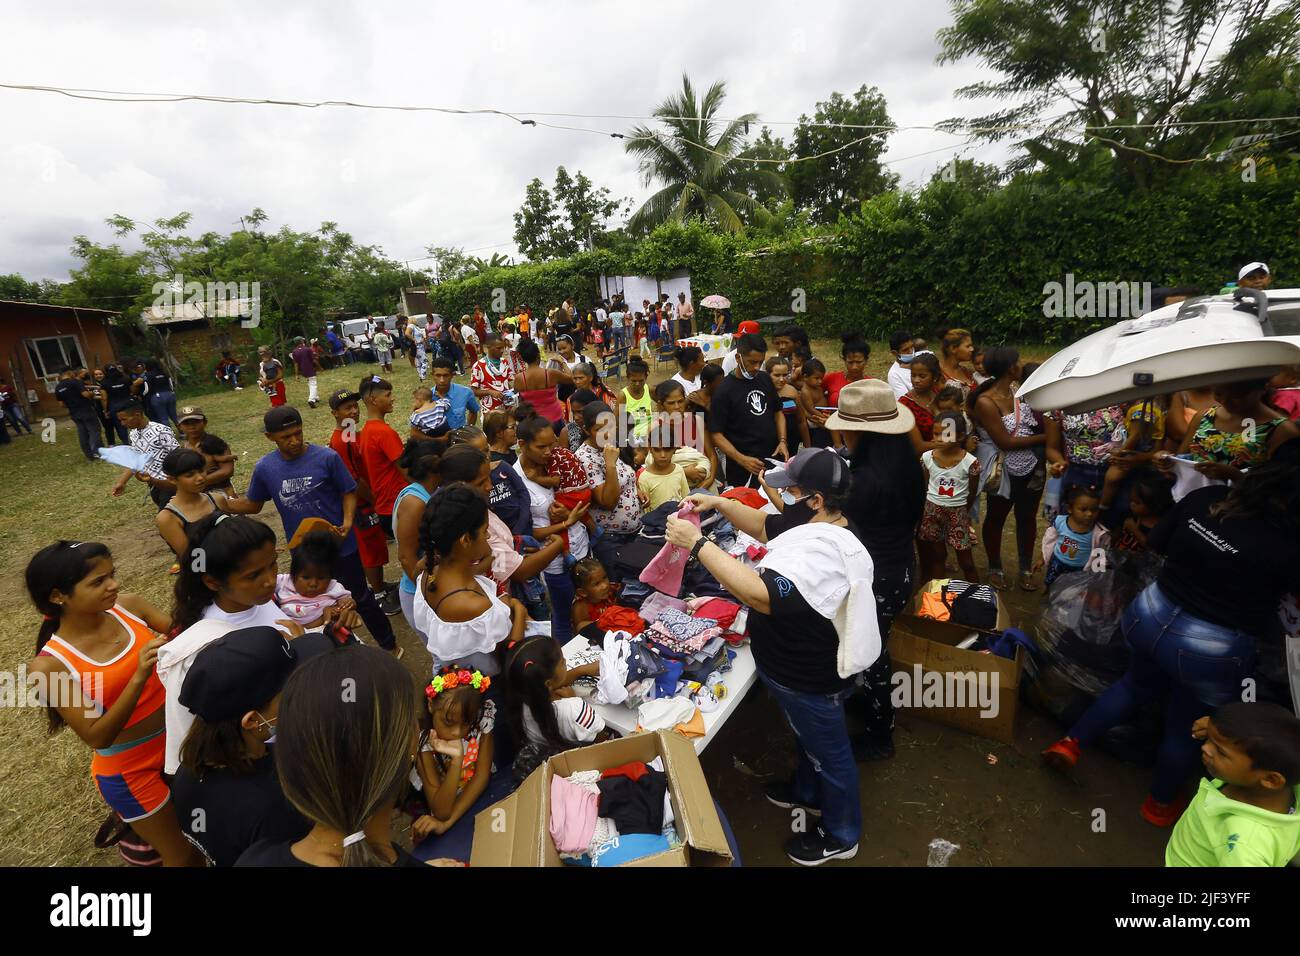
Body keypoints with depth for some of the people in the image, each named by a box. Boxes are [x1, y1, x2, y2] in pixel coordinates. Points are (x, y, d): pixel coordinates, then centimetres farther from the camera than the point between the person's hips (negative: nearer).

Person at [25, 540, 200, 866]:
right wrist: (139, 677, -35)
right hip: (130, 768, -3)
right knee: (184, 855, 16)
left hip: (181, 737, 4)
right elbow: (98, 737, -21)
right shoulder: (49, 665, -20)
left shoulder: (128, 606, -13)